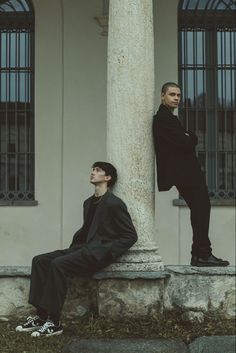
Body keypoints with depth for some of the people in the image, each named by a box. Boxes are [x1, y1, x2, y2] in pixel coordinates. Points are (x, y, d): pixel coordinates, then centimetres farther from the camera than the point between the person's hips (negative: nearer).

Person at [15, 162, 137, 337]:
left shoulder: (114, 204, -7)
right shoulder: (89, 202, 19)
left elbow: (130, 235, -9)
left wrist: (108, 251, -15)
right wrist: (73, 245, 12)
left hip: (98, 253, -9)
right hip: (83, 248, 9)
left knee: (58, 264, -29)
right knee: (39, 260, -8)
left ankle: (54, 323, -23)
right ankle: (41, 316, -11)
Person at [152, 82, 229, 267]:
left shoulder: (167, 117, 21)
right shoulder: (164, 118, -13)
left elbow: (191, 140, 19)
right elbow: (185, 143, -20)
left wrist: (188, 138, -1)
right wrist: (190, 138, -1)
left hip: (187, 173, 11)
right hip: (185, 174, -11)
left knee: (200, 210, 13)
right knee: (201, 209, -9)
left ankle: (200, 254, 17)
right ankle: (202, 255, -5)